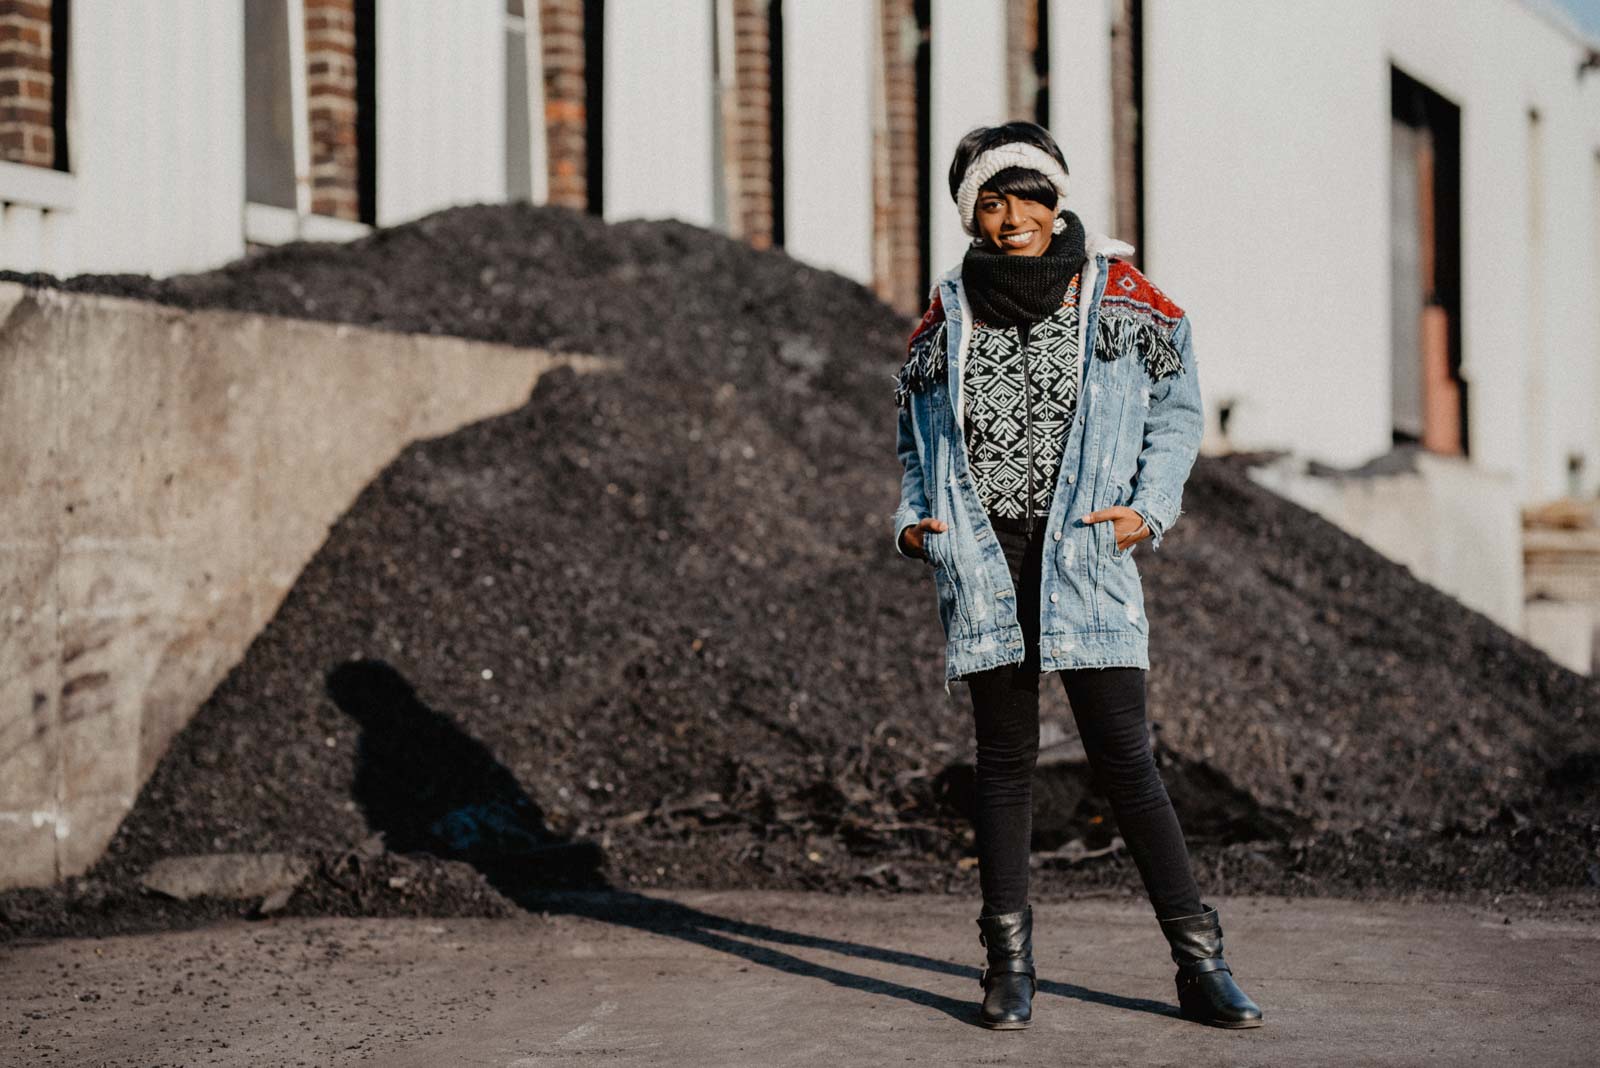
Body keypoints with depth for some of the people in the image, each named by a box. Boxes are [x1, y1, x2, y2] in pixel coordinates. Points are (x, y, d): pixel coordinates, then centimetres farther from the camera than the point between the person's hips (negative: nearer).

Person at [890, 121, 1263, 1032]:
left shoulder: (1119, 297, 4)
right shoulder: (949, 317, 9)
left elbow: (1176, 414, 10)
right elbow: (918, 441, 19)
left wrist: (1149, 510, -4)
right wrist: (912, 521, 3)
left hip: (1086, 555, -2)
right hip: (981, 557, 2)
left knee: (1126, 757, -4)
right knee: (1006, 758, 5)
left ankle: (1201, 964, 2)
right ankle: (1010, 964, 12)